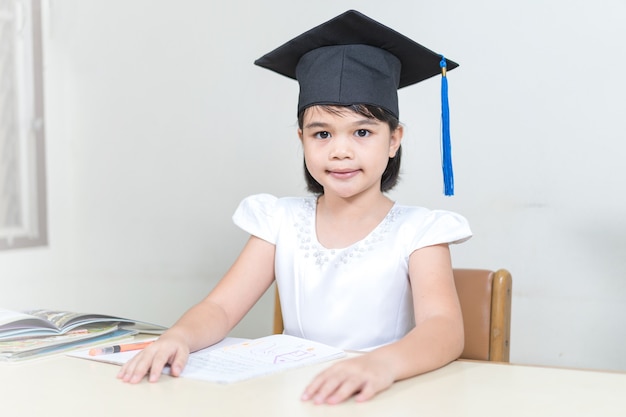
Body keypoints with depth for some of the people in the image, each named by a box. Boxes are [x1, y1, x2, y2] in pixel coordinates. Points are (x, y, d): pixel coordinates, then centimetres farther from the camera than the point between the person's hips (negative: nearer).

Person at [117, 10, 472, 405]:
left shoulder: (418, 231, -5)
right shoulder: (281, 221, 5)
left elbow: (445, 329, -20)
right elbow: (220, 308, 1)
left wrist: (381, 364, -41)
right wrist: (179, 337, -22)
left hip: (389, 400, -1)